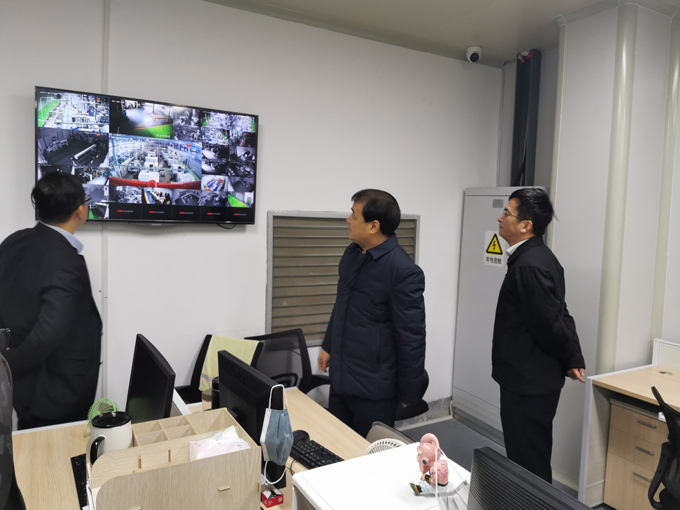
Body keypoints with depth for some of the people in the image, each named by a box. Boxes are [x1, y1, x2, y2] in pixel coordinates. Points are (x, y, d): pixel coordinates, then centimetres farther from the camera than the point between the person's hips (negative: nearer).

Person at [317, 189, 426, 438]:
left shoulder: (404, 271, -22)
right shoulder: (352, 253, 2)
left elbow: (411, 339, -17)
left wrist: (408, 395, -10)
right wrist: (328, 346, 22)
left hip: (372, 389, -7)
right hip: (339, 378, 7)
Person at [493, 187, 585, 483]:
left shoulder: (529, 265, -24)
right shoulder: (536, 257, 9)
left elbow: (551, 324, -21)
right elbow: (558, 315, 12)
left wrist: (569, 360, -3)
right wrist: (574, 360, 10)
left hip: (527, 382, -10)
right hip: (532, 379, 10)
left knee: (528, 468, 5)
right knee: (533, 461, 23)